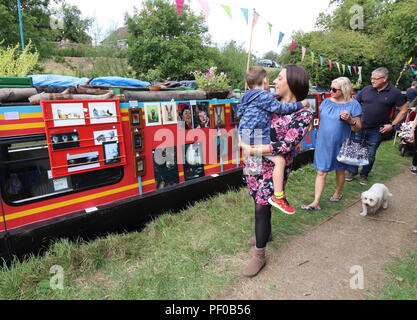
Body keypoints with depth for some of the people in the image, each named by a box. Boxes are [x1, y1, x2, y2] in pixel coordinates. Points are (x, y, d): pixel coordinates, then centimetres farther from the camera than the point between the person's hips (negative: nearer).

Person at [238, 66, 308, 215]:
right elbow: (282, 108, -12)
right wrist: (301, 104, 1)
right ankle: (278, 197, -16)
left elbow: (240, 112, 30)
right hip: (255, 138, -11)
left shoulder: (249, 97, 17)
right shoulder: (265, 96, -12)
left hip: (247, 136, 11)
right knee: (279, 160, -19)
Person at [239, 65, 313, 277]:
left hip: (274, 166, -6)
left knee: (261, 206, -1)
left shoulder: (303, 113, -11)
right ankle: (265, 232, 47)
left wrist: (252, 150, -22)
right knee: (259, 200, 19)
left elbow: (286, 146, -20)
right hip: (253, 162, 6)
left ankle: (259, 255, 18)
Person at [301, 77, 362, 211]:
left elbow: (358, 128, -7)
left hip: (340, 144, -2)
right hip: (323, 143, 3)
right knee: (321, 172, 1)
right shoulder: (326, 102, 3)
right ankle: (316, 203, 4)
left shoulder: (353, 105, -8)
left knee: (340, 170, 17)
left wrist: (350, 120, -24)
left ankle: (338, 193, 42)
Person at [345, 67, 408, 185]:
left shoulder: (394, 93, -5)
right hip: (359, 127, 2)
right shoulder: (366, 89, -1)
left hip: (376, 131, -1)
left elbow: (404, 110, 2)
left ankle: (364, 175, 26)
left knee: (370, 155, 7)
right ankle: (353, 171, 28)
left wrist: (392, 125, -5)